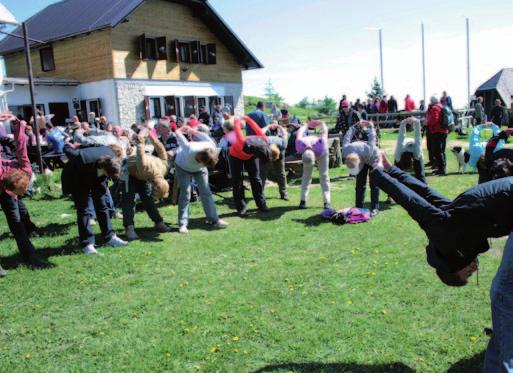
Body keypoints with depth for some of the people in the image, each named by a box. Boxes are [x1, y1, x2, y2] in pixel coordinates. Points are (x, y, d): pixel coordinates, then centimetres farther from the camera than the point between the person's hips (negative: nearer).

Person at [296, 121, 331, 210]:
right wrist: (306, 125, 4)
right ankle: (303, 200, -1)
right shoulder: (300, 147, -38)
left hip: (322, 154, -2)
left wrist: (321, 123, -6)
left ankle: (327, 201, -6)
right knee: (306, 175, -3)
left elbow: (324, 132, -28)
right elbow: (300, 132, -17)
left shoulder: (320, 147, -46)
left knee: (324, 176, -5)